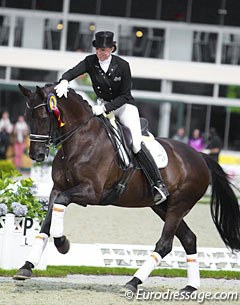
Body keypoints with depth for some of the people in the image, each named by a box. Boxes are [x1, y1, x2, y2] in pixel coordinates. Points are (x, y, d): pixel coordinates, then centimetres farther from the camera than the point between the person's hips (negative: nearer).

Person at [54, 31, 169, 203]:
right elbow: (73, 72, -24)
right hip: (103, 105, 5)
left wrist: (105, 108, -28)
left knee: (136, 144, -19)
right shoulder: (91, 62, -9)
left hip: (124, 106, -5)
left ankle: (159, 184, -17)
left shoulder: (123, 66, -17)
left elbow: (125, 96, -16)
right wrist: (64, 81, -47)